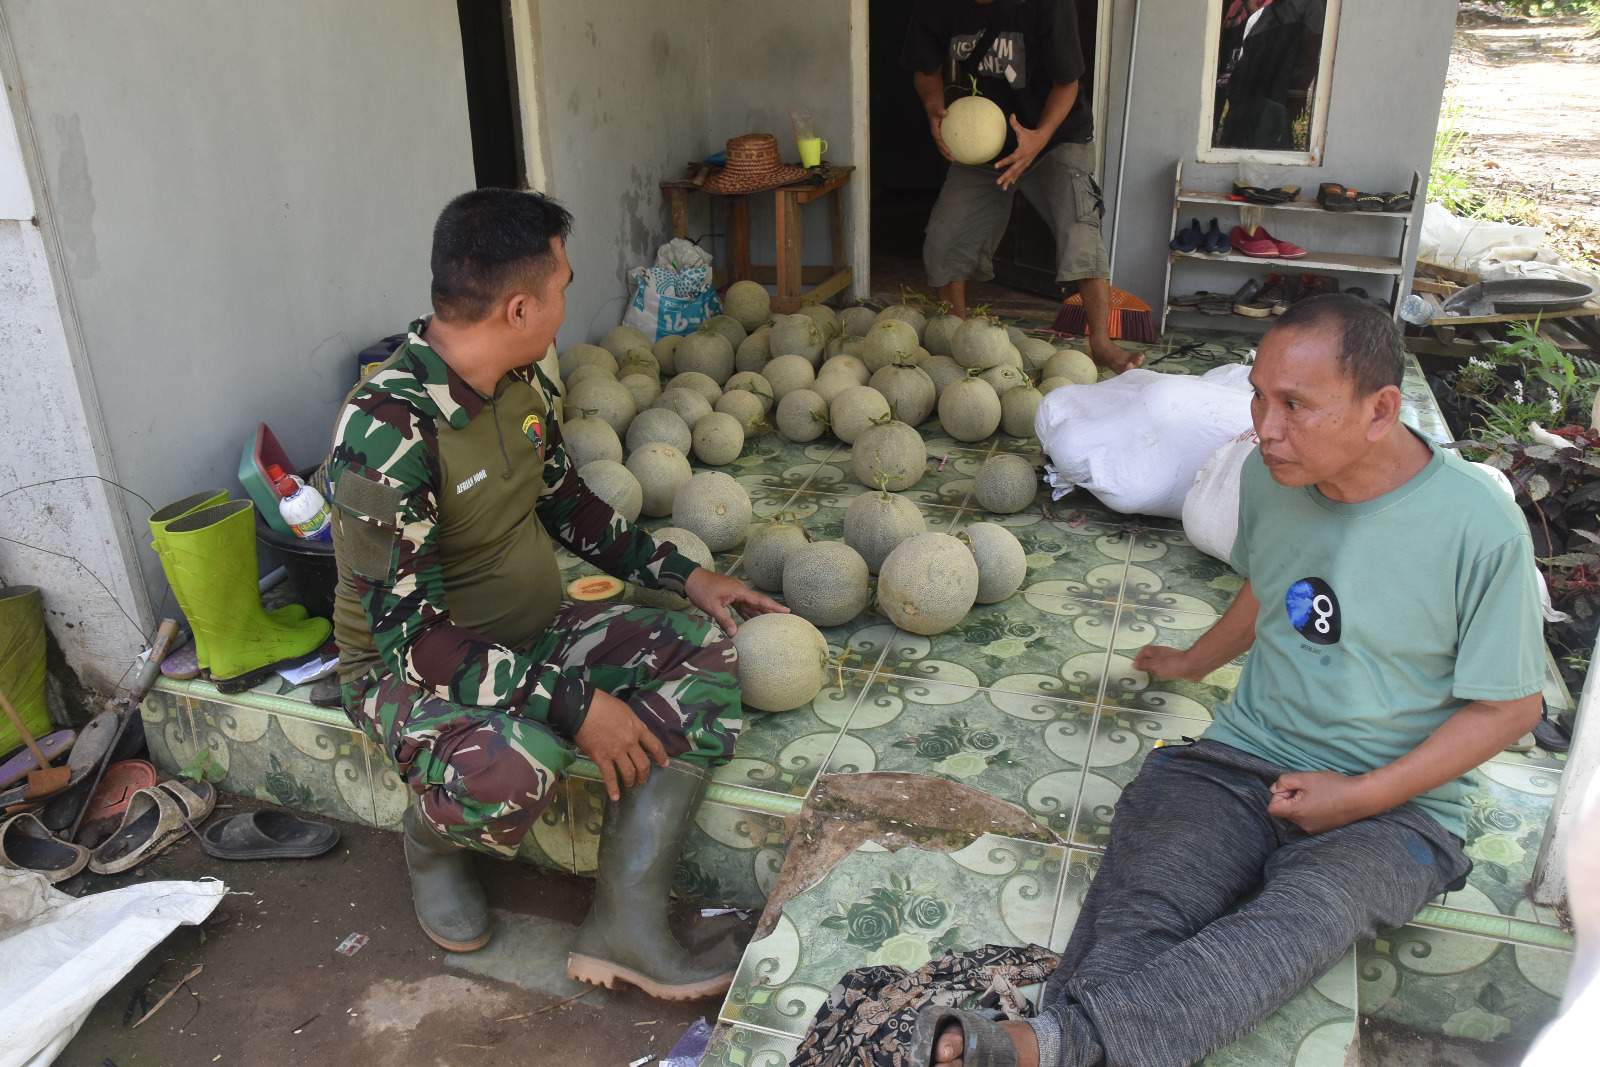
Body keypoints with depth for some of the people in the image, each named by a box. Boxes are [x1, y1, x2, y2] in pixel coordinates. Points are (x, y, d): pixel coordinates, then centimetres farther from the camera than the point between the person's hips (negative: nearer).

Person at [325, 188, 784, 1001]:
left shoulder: (519, 382, -3)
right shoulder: (385, 430, -28)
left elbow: (566, 502, 13)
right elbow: (408, 632, -28)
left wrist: (684, 574, 6)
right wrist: (573, 702, -30)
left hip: (534, 630, 8)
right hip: (412, 668, -8)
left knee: (705, 654, -10)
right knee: (514, 769, -38)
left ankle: (625, 922, -13)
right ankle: (432, 840, 2)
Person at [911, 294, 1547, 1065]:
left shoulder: (1480, 529, -13)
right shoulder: (1269, 476, 2)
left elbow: (1510, 706, -5)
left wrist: (1362, 797, -13)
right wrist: (1194, 662, 38)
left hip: (1395, 807, -4)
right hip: (1242, 757, 4)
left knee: (1303, 917, -38)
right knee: (1138, 912, -27)